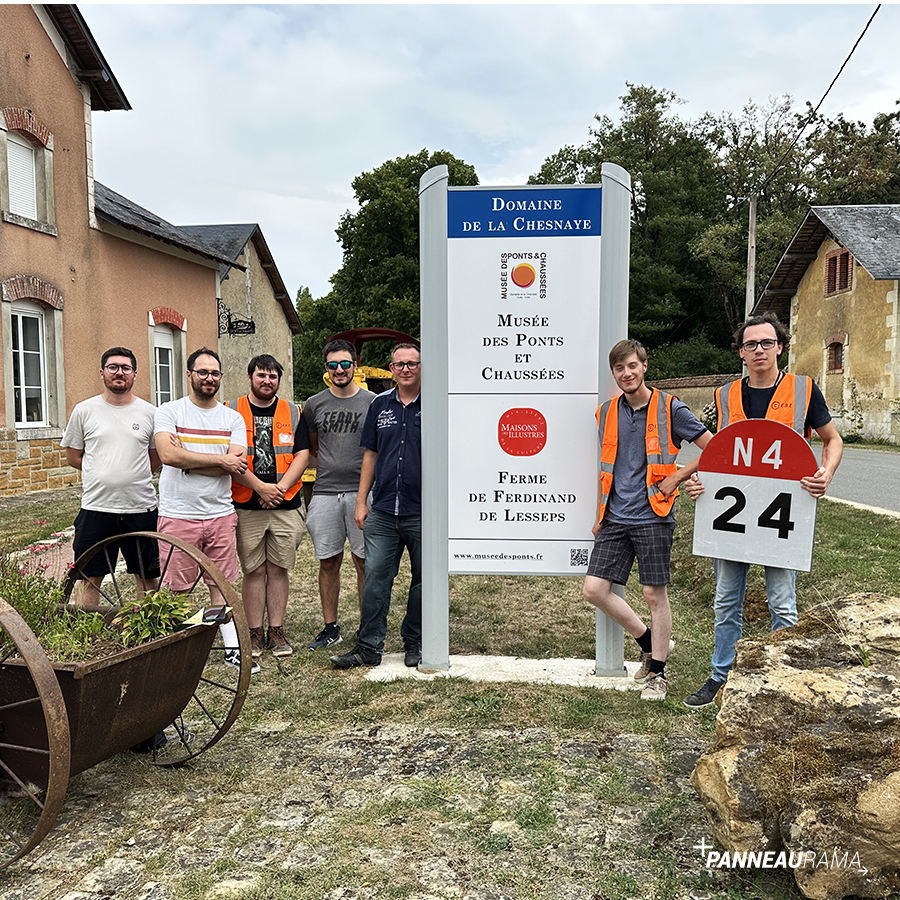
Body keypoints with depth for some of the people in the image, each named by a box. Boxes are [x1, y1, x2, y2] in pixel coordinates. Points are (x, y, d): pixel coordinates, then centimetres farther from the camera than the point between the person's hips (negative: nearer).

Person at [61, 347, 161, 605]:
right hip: (96, 509, 0)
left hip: (140, 509, 0)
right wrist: (105, 474, 3)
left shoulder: (149, 413, 3)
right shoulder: (84, 410, 3)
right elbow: (73, 457, 10)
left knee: (147, 577, 10)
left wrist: (130, 476, 4)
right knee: (91, 579, 8)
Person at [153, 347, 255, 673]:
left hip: (221, 514, 2)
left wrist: (188, 461, -13)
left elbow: (237, 465, -8)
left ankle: (232, 648, 18)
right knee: (177, 588, 6)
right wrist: (220, 460, -13)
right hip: (178, 515, -2)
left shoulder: (233, 419, 6)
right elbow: (168, 454, -18)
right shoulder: (169, 411, -1)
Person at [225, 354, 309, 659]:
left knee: (278, 569, 7)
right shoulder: (232, 410, 3)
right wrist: (261, 487, -13)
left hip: (286, 505, 2)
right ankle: (255, 633, 15)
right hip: (246, 506, -1)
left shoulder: (292, 412, 10)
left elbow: (302, 454, 3)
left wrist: (281, 488, -10)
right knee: (254, 570, 3)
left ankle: (277, 632, 16)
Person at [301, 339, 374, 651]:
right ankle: (330, 627, 19)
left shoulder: (372, 402, 4)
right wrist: (328, 465, 10)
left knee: (365, 562, 2)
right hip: (325, 492, 2)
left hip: (362, 491, -2)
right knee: (328, 563, 7)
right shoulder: (314, 404, 9)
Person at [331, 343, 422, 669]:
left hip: (422, 512, -3)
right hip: (382, 512, 3)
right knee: (375, 578, 3)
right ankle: (369, 646, 13)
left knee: (423, 581, 9)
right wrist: (361, 501, 10)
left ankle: (414, 643, 25)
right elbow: (371, 454, 14)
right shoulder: (380, 405, 10)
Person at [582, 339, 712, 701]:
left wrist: (678, 476, -4)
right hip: (616, 519, 5)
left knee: (655, 594, 1)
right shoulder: (607, 412, 10)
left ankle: (657, 673, 19)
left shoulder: (670, 409, -4)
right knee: (594, 589, 1)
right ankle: (650, 641, 23)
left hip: (652, 517, -5)